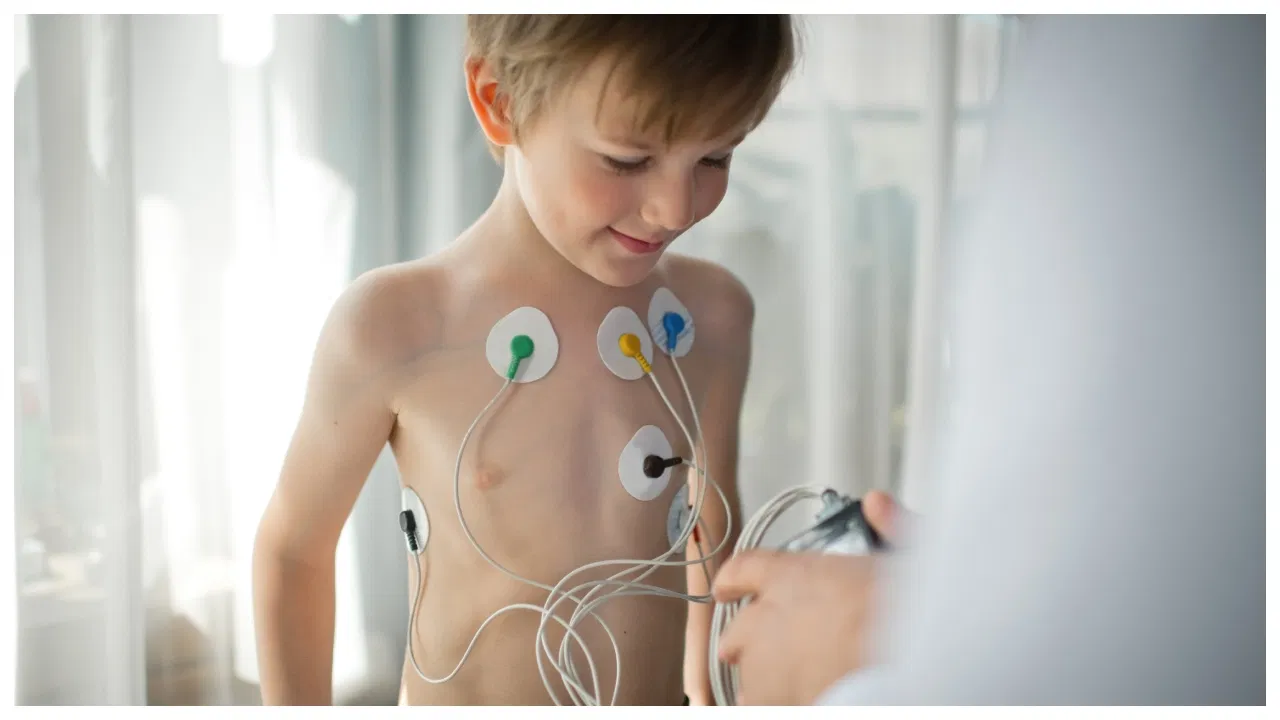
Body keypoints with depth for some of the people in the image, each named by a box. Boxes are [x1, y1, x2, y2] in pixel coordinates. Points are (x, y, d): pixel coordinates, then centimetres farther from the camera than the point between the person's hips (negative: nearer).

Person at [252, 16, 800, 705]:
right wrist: (295, 707, 0)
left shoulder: (710, 316, -8)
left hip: (656, 700, 2)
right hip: (459, 702, -2)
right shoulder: (393, 326, -18)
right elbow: (293, 545, -4)